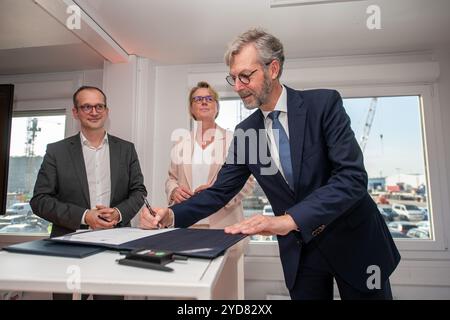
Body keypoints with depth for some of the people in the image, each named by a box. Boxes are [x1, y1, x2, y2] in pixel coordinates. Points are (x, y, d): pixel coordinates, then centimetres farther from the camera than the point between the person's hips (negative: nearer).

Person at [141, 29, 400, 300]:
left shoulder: (324, 104, -14)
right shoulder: (245, 131, -2)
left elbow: (353, 177, -24)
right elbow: (220, 191, 0)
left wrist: (289, 219, -35)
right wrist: (172, 215, -15)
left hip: (355, 240, -2)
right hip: (300, 250, 3)